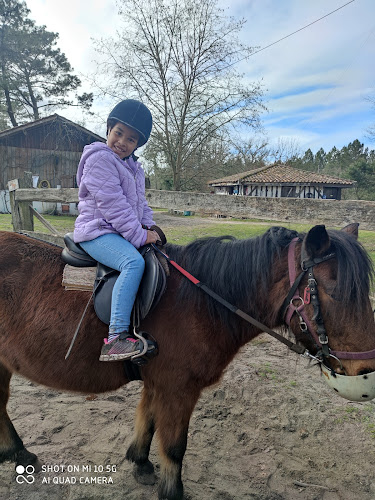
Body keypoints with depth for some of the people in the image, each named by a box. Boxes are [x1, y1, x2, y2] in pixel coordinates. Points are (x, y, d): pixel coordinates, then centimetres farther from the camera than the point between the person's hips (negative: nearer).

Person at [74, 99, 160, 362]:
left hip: (123, 232, 10)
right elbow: (113, 205, -19)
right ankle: (115, 339, -35)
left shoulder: (134, 166, 17)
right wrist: (139, 236, -19)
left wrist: (148, 226, 4)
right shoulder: (99, 158, -12)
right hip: (97, 232, -10)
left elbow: (140, 200, 22)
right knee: (134, 262, -33)